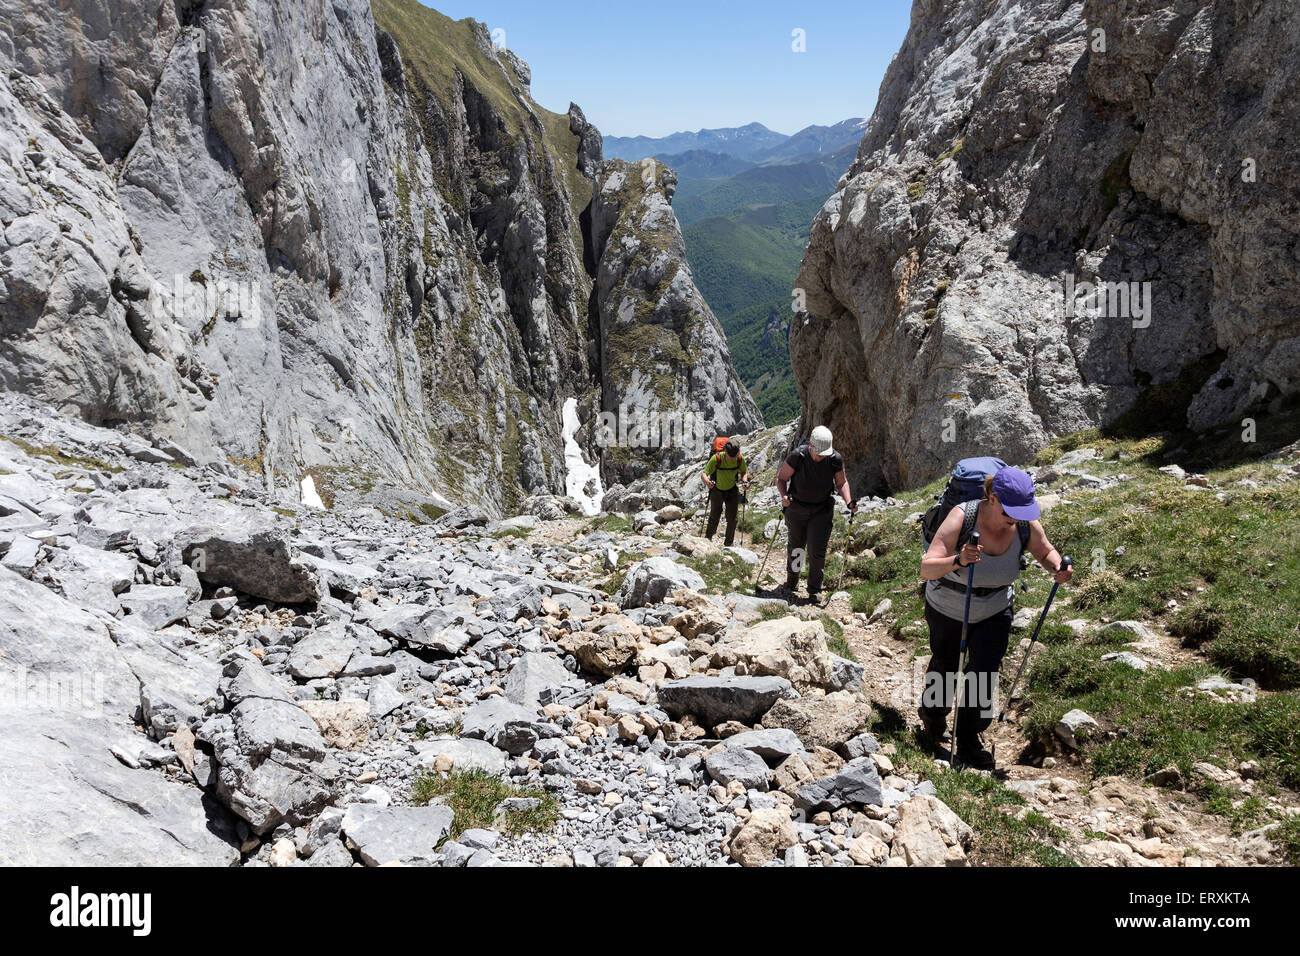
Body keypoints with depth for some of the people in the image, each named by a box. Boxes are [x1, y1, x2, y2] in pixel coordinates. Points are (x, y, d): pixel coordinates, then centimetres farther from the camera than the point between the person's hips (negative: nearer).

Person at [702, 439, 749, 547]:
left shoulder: (740, 459, -22)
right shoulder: (716, 458, -30)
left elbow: (744, 472, -2)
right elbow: (704, 474, -32)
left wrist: (745, 481, -24)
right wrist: (707, 481, -55)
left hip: (732, 490, 1)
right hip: (717, 490, -1)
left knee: (732, 518, -5)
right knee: (714, 516, 12)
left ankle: (728, 544, 12)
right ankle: (708, 538, 37)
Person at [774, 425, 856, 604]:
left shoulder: (835, 460, -16)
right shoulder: (797, 456, -21)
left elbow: (841, 482, 1)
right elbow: (781, 478, -9)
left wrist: (848, 502, -15)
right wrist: (784, 496, -27)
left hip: (822, 510, 0)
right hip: (797, 508, 0)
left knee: (817, 551, -7)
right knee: (795, 547, 14)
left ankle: (814, 590, 10)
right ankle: (791, 582, 36)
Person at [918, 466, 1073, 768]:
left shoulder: (1027, 524, -22)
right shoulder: (961, 518, -34)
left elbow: (1046, 552, -1)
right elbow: (926, 570, -39)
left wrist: (1058, 569, -24)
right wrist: (958, 561, -58)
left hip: (995, 610, 2)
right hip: (948, 609, -2)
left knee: (985, 673, -3)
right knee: (945, 667, 19)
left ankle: (968, 743, 18)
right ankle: (932, 711, 50)